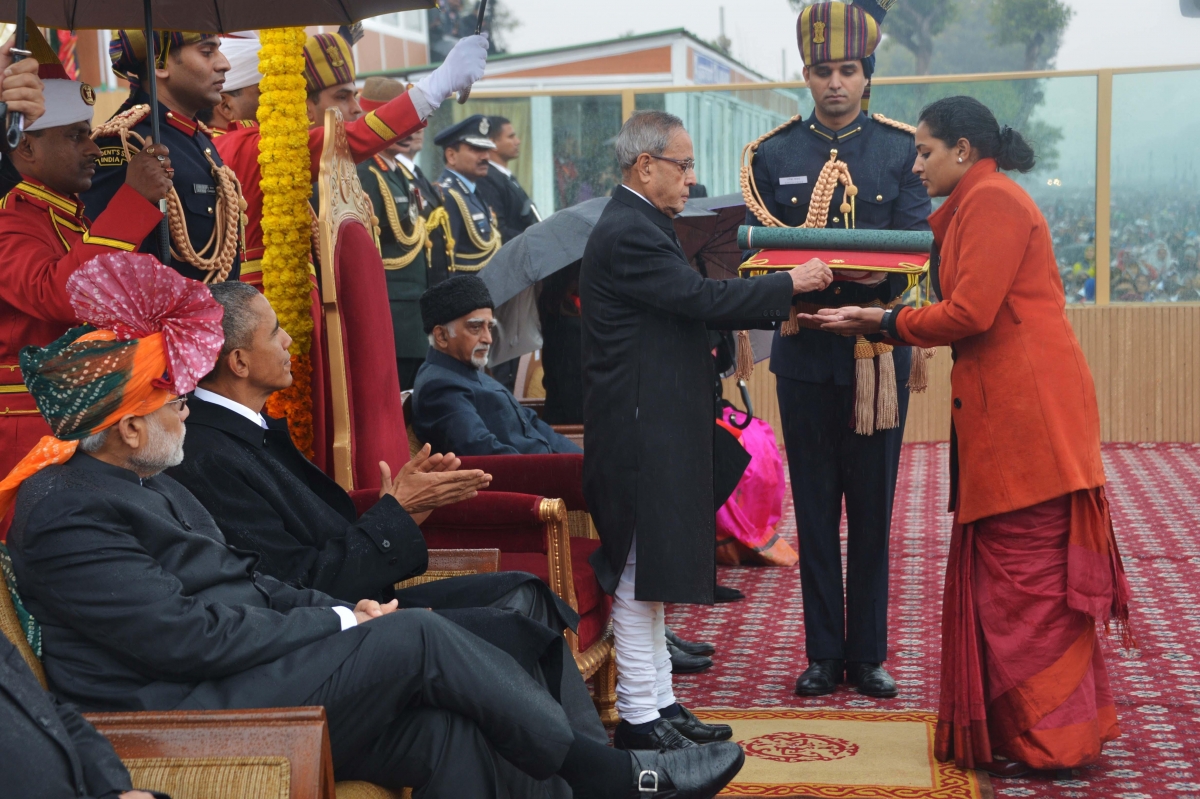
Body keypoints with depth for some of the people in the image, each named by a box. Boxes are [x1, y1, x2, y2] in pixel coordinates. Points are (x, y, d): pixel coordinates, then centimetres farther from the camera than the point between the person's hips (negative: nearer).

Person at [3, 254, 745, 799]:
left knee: (445, 737, -12)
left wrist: (341, 612, 0)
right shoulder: (68, 515, -16)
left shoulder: (139, 482, 15)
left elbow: (237, 578, 16)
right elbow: (190, 637, -21)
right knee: (417, 636, -16)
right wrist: (339, 623, -12)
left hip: (239, 678, 9)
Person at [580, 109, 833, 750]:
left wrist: (777, 307, 7)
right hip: (641, 433, -11)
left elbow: (689, 307, 14)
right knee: (638, 575, -3)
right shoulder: (629, 234, -17)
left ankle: (659, 703, 24)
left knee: (650, 574, 15)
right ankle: (638, 718, 5)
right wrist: (790, 283, -11)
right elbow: (703, 298, -21)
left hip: (656, 428, 11)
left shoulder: (638, 227, 16)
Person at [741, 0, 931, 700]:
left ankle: (868, 654, 17)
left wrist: (865, 278, -24)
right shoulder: (774, 155, 5)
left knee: (873, 512, 6)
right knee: (816, 511, 6)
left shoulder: (903, 151, 4)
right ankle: (824, 654, 17)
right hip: (806, 354, 1)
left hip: (878, 353, 0)